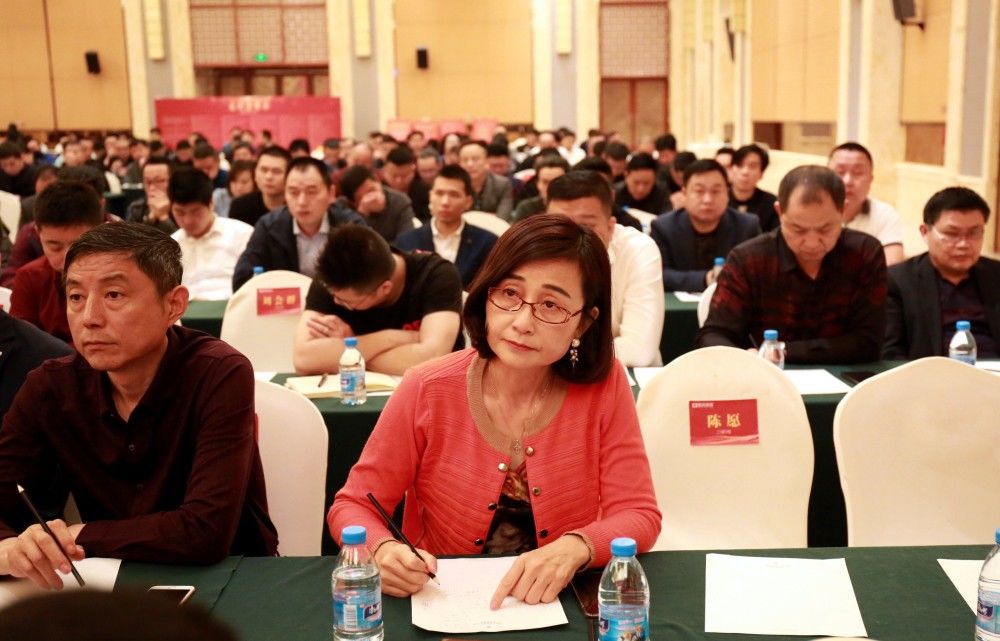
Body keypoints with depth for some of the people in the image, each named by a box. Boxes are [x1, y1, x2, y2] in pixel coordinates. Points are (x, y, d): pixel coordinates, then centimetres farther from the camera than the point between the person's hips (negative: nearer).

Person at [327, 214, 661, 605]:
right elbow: (352, 506, -3)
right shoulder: (427, 392, -11)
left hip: (564, 606, 0)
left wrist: (575, 548, -29)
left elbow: (638, 515, -8)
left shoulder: (604, 385, -10)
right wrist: (384, 550, -25)